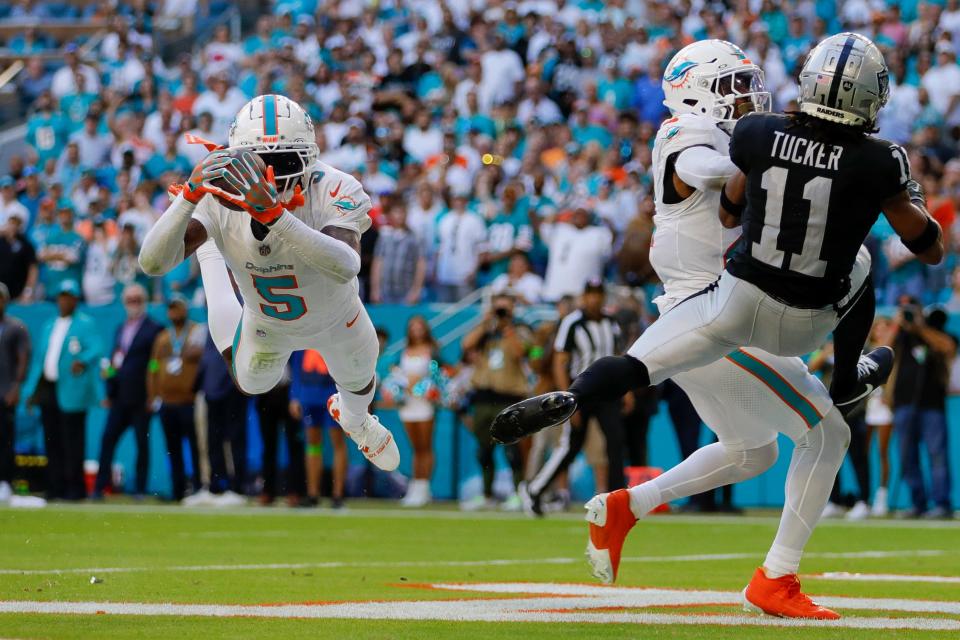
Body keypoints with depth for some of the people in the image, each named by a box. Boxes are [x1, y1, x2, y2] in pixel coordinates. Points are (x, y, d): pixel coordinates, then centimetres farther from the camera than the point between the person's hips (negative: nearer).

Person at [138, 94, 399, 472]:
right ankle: (211, 259, 50)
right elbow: (153, 264, -46)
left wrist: (272, 214, -73)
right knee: (251, 384, 32)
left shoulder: (335, 192, -43)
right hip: (266, 326, 0)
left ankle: (354, 419, 69)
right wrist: (189, 196, -61)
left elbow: (346, 267, -62)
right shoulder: (219, 199, -37)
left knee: (360, 384, 29)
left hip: (336, 320, 0)